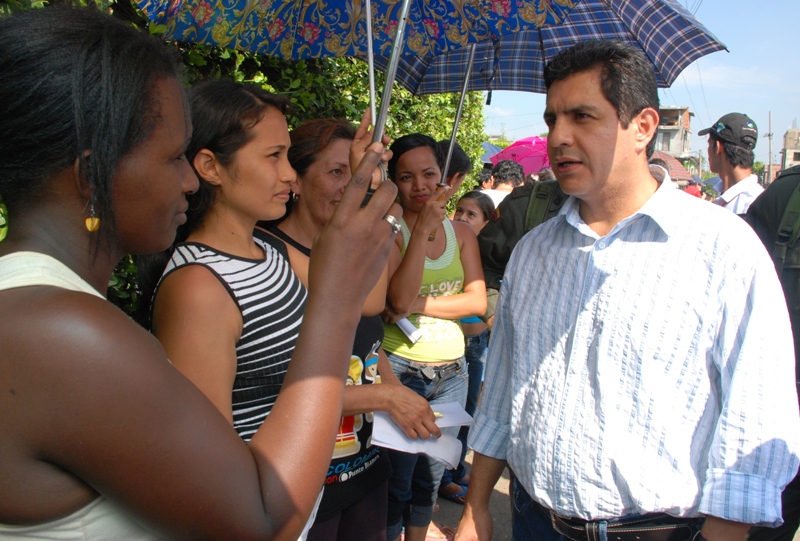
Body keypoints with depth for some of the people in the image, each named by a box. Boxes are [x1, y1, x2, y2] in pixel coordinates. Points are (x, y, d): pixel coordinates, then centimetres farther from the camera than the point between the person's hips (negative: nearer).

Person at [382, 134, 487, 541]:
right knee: (397, 479, 5)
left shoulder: (461, 233, 6)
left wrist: (420, 305, -16)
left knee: (430, 476, 18)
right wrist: (423, 228, -25)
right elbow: (399, 299, -21)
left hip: (452, 370, 4)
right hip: (402, 368, -4)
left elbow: (477, 300, -4)